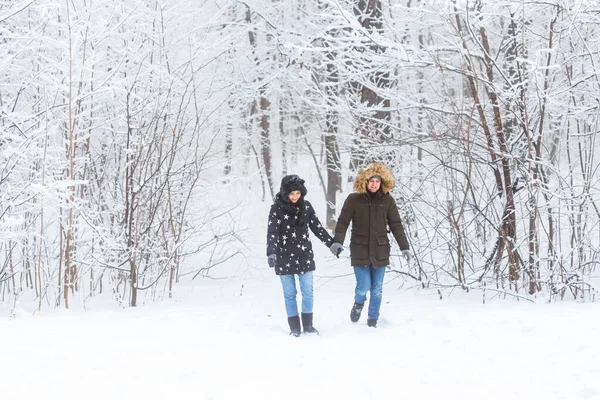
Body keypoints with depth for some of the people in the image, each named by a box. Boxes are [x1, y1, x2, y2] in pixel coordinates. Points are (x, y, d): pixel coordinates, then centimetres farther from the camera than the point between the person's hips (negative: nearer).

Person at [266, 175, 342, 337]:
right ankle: (294, 328, 13)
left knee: (308, 292, 4)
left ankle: (308, 325, 18)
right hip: (284, 258, -3)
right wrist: (271, 253, -32)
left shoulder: (306, 206, 1)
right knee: (290, 294, 4)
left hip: (304, 255, 3)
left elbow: (317, 227, 10)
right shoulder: (277, 209, -10)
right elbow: (272, 232, -18)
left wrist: (332, 243, 11)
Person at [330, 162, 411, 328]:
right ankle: (358, 303, 28)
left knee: (377, 289, 6)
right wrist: (337, 241, -21)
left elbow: (396, 225, 2)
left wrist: (404, 246, -3)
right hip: (360, 251, -2)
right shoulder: (354, 199, -6)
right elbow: (343, 222, -6)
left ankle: (373, 320, 22)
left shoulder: (387, 200, -1)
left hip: (380, 252, 2)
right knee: (363, 287, -7)